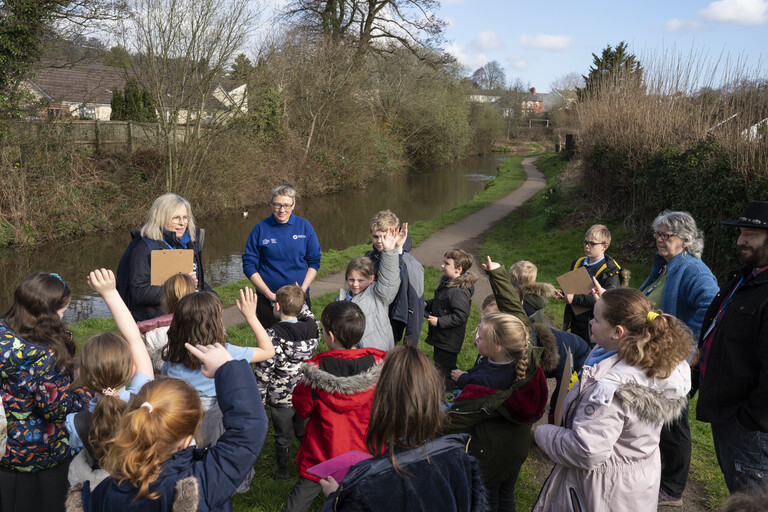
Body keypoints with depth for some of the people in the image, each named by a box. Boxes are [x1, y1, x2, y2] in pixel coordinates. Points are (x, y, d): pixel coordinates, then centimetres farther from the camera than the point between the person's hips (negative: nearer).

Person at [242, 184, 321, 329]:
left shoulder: (304, 226, 2)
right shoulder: (260, 229, -2)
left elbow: (314, 261, 5)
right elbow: (249, 265, -2)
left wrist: (303, 290, -7)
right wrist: (270, 295, -10)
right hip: (268, 300, -1)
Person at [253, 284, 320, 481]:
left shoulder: (273, 335, -24)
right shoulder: (311, 328, -10)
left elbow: (263, 370, -19)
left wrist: (260, 395, -7)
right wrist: (300, 301, 20)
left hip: (281, 397, -4)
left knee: (283, 436, 15)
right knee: (306, 433, 24)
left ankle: (282, 471, 34)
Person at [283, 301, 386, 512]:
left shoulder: (316, 370, -23)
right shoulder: (380, 364, -18)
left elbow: (302, 408, -9)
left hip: (323, 453, -1)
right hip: (367, 454, 2)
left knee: (305, 489, 18)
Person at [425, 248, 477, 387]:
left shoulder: (459, 291, -27)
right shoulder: (447, 282, 6)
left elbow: (461, 317, -29)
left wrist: (439, 321, -25)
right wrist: (427, 304, 6)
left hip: (449, 341, -11)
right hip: (441, 338, 11)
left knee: (443, 371, 0)